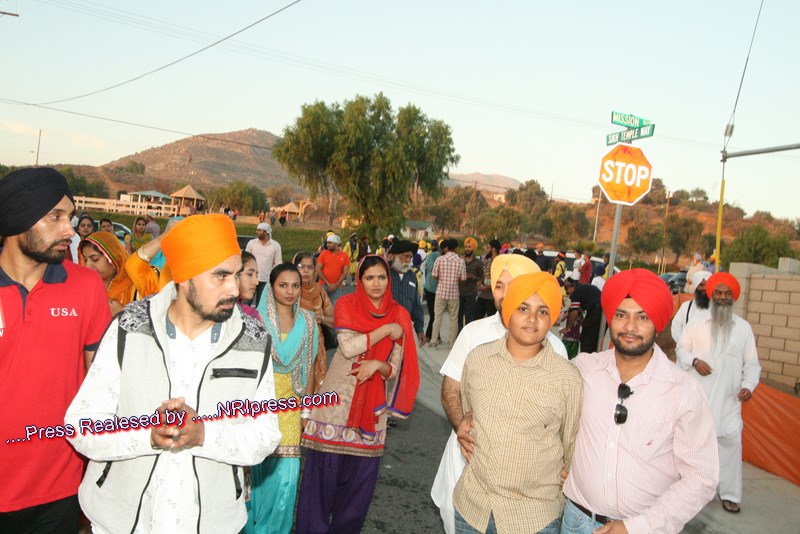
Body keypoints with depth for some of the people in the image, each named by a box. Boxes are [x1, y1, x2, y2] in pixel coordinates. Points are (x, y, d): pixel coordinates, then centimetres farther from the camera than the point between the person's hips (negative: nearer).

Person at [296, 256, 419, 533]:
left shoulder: (399, 315, 3)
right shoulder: (347, 304, -2)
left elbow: (396, 367, 1)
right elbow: (348, 346, -17)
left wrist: (377, 365, -19)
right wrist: (385, 330, -14)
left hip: (372, 403, 2)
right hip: (339, 397, -2)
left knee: (360, 474, 9)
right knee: (325, 468, 1)